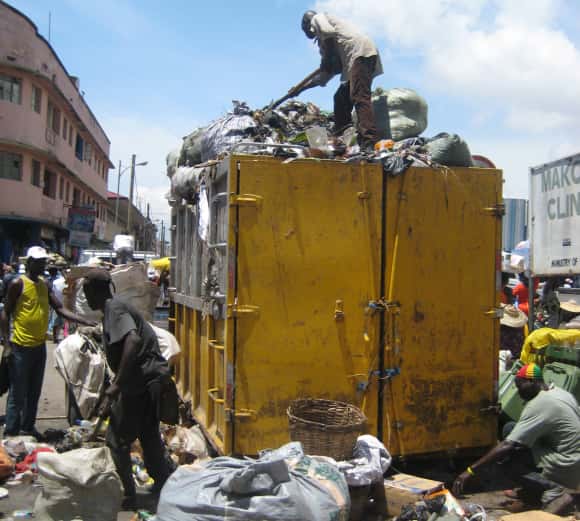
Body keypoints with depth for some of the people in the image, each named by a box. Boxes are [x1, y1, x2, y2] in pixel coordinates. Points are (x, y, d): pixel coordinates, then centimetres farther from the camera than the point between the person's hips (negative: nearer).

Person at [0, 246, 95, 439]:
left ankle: (28, 427, 25)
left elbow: (60, 309, 8)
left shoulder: (45, 285, 10)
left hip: (40, 346, 7)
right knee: (18, 393, -1)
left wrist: (86, 322, -2)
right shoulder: (18, 284, -9)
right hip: (21, 347, -7)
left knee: (34, 391, 14)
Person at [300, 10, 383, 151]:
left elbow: (329, 32, -10)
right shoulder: (323, 42, 35)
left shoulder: (317, 18, 14)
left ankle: (370, 143, -35)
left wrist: (327, 59, 0)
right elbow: (324, 77, 35)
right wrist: (301, 88, 40)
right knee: (341, 98, 15)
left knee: (359, 97, -22)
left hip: (360, 51, -9)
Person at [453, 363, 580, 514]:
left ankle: (554, 491, -14)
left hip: (567, 466, -9)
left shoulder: (538, 405, -22)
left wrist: (471, 470, -22)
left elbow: (507, 446, -25)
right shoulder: (558, 391, 4)